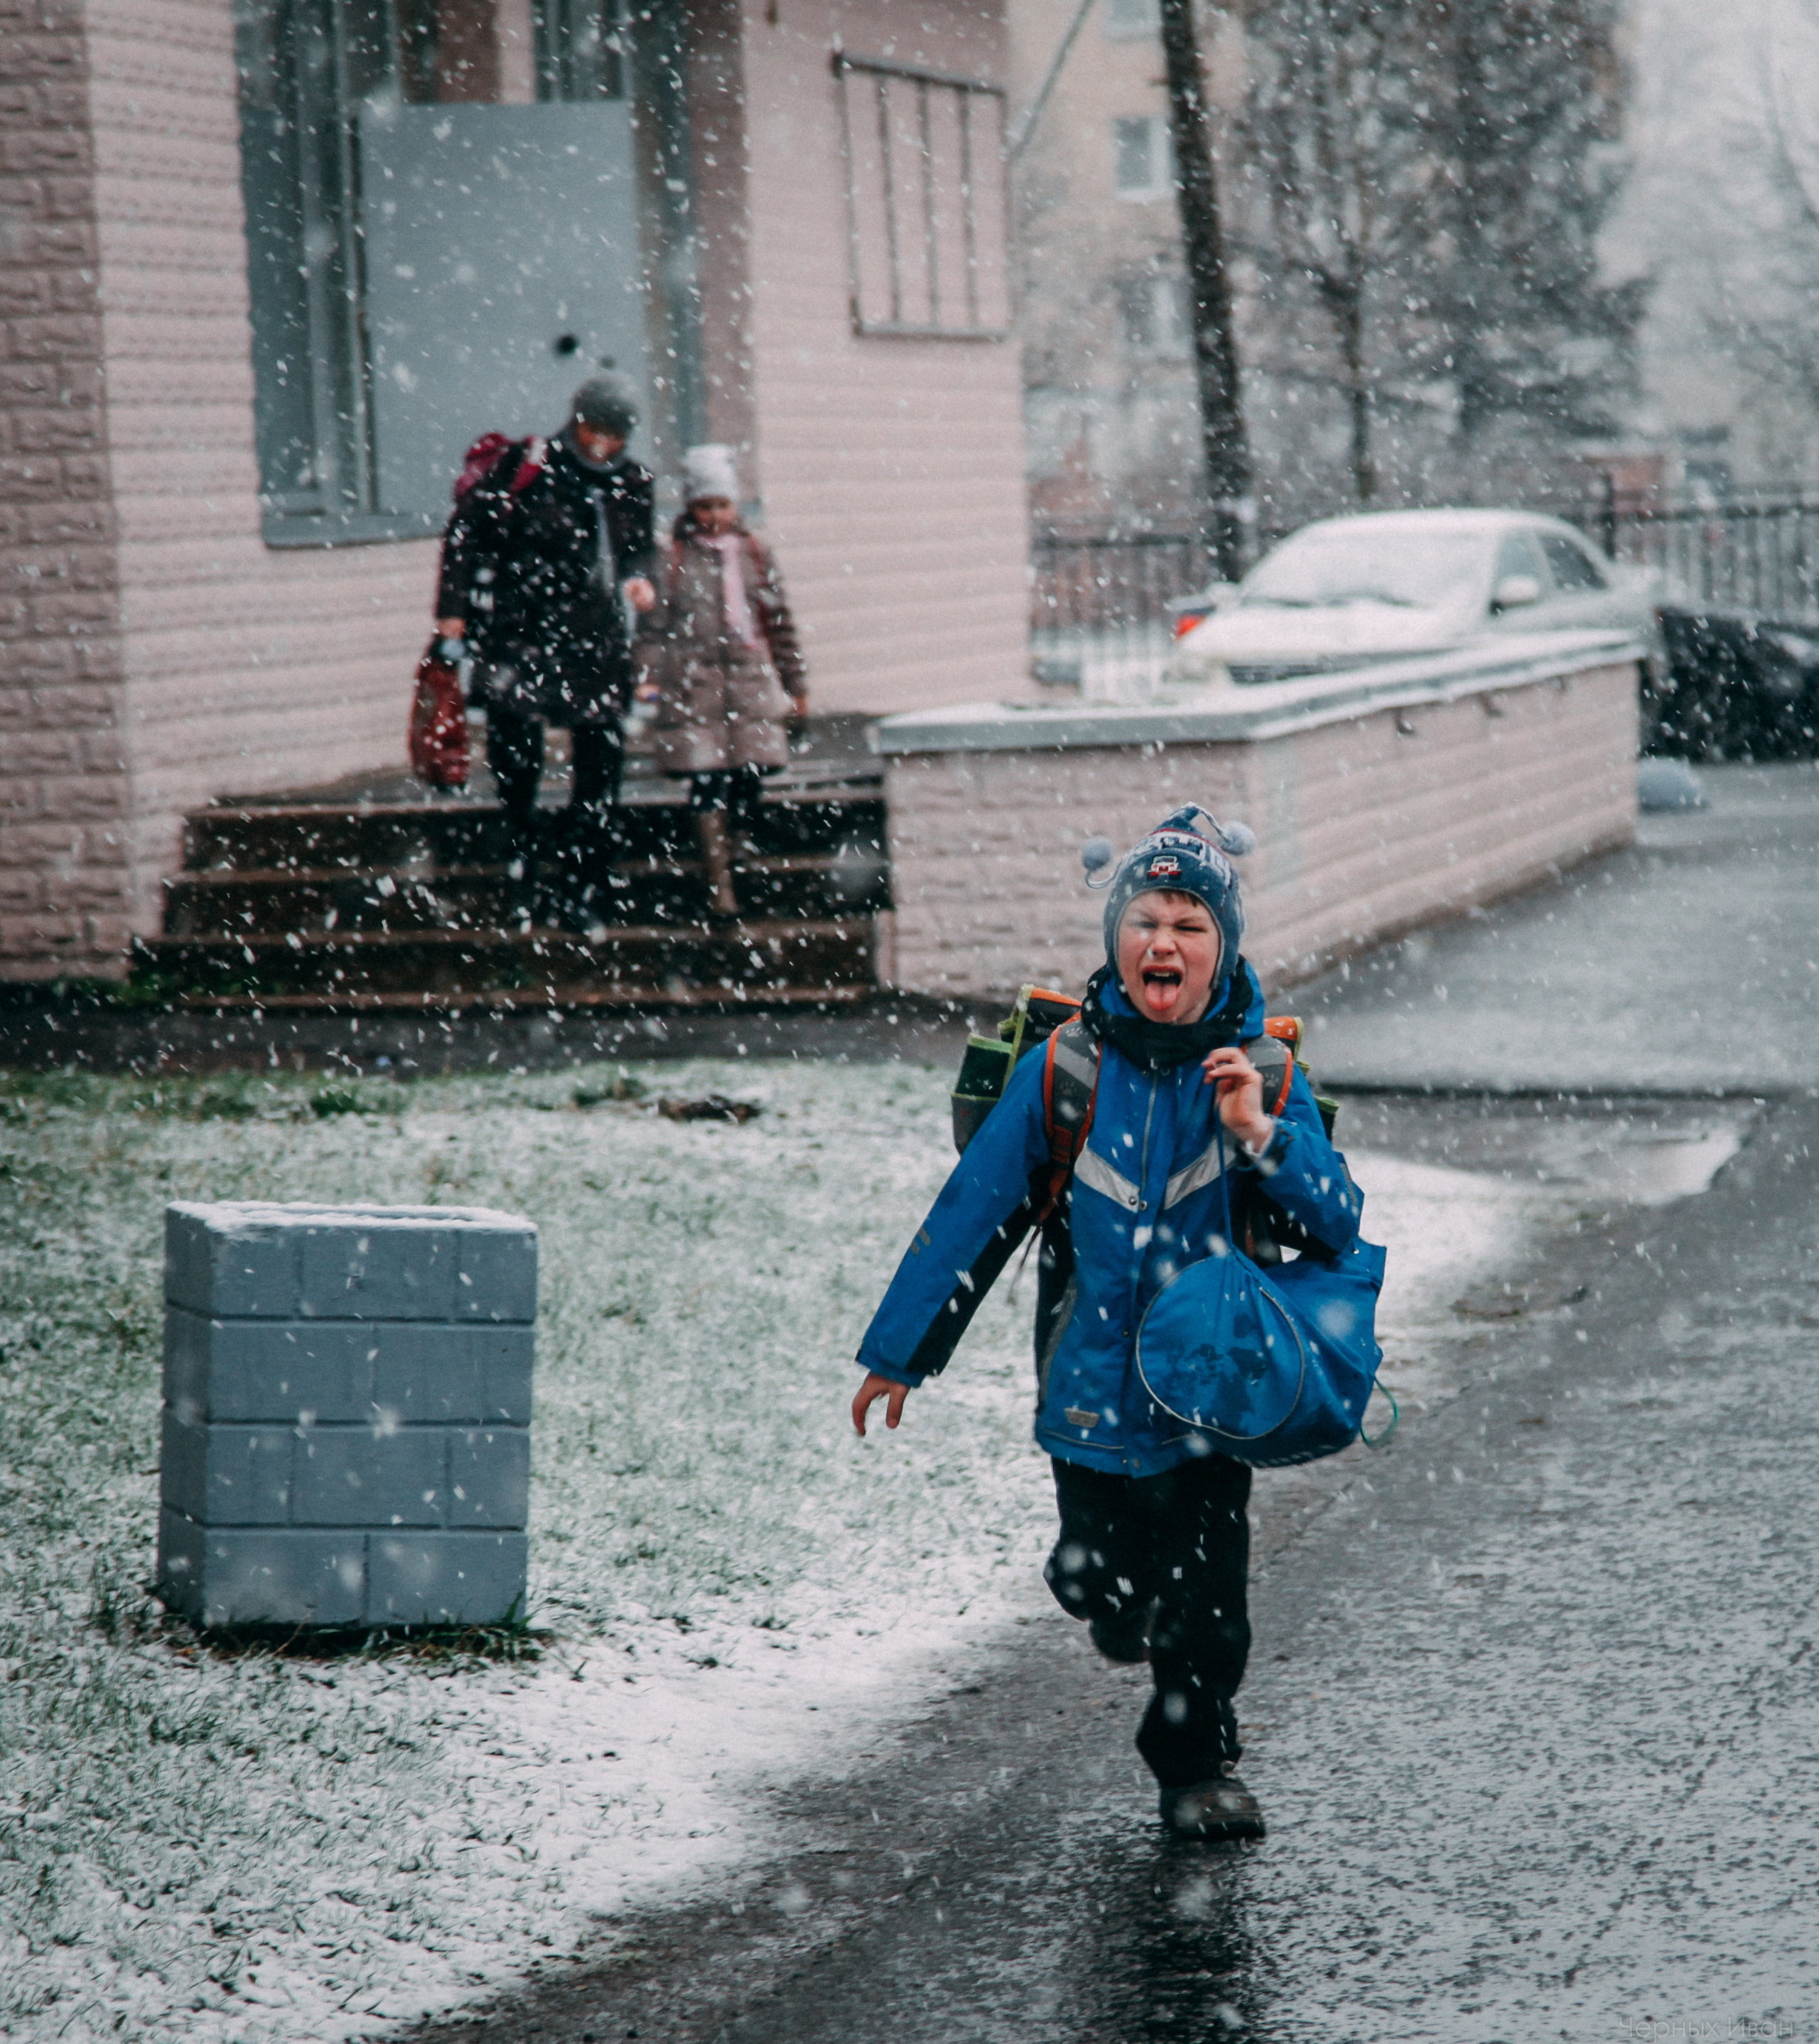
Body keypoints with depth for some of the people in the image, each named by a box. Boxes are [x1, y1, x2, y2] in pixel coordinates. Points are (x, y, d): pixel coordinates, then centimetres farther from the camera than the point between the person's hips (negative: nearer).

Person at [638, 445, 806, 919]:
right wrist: (649, 678, -13)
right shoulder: (675, 556, 1)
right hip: (693, 682, -3)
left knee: (752, 773, -4)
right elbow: (655, 622, -1)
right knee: (707, 782, -7)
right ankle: (719, 885, -5)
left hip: (750, 679, 3)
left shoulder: (754, 552, 11)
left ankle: (738, 847, 19)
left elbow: (778, 620, 15)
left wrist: (795, 683, 16)